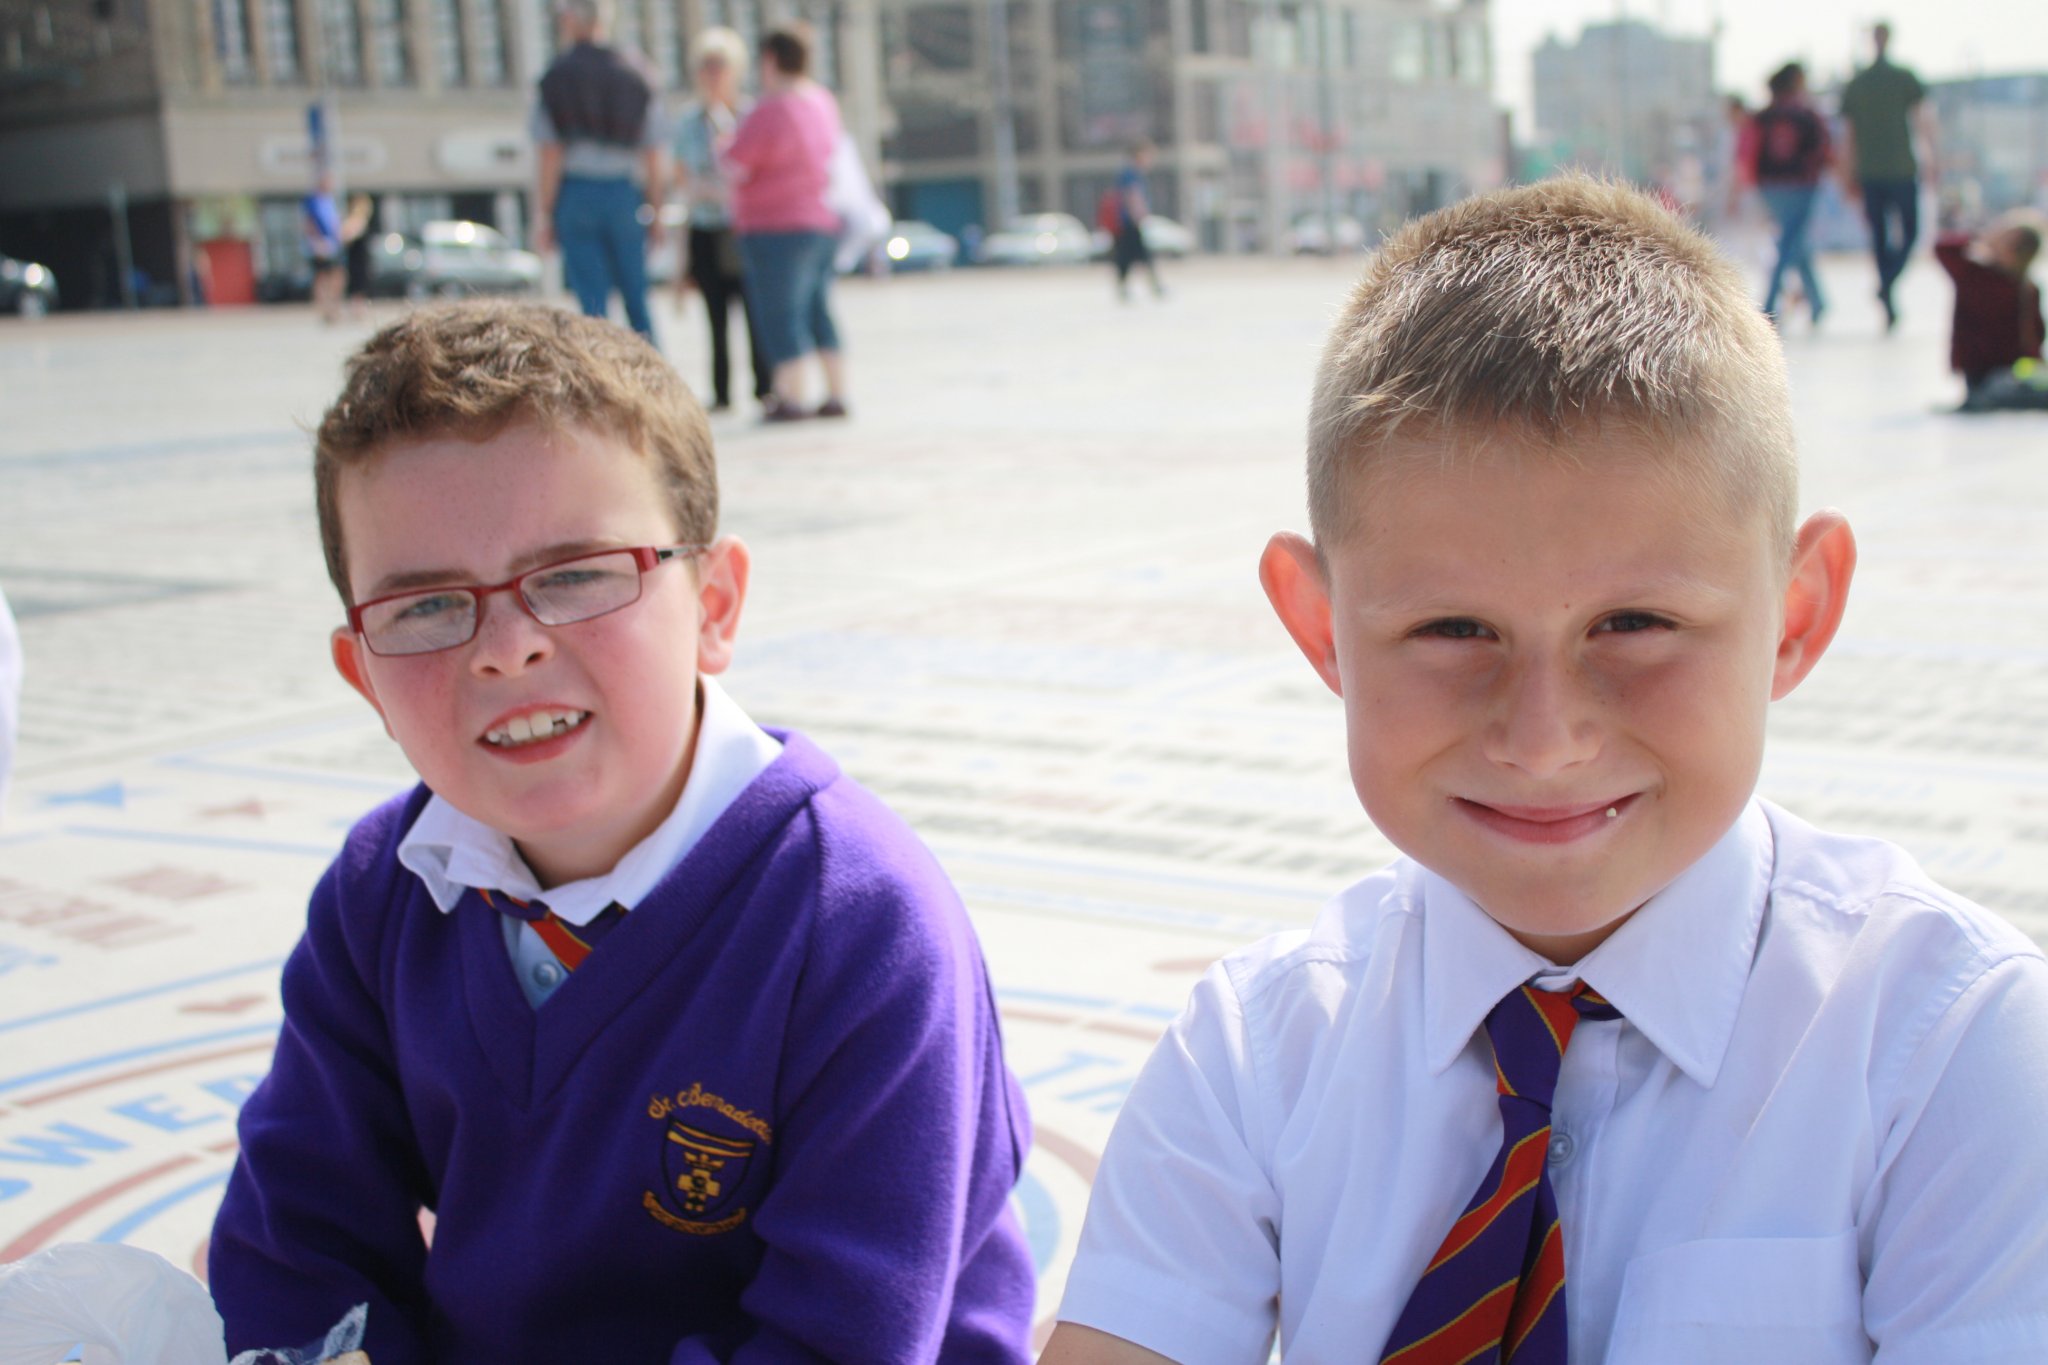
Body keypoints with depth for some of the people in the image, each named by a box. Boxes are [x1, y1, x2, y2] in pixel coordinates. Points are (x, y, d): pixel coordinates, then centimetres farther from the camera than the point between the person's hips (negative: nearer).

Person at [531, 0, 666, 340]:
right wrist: (656, 213, 11)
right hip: (623, 195, 2)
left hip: (576, 195, -2)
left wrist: (542, 215, -2)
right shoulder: (635, 76, 7)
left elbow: (550, 157, -6)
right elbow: (653, 157, 6)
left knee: (593, 303, 0)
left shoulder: (557, 76, -2)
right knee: (637, 301, 9)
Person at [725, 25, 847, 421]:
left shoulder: (770, 111, -19)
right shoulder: (824, 101, 6)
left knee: (781, 313, -3)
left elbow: (735, 169, -17)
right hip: (824, 223, 8)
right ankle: (837, 393, 15)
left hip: (777, 228, -8)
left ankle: (791, 397, -4)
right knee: (818, 311, 14)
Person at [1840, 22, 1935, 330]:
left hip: (1869, 174, 3)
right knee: (1909, 230, 8)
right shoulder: (1905, 78, -4)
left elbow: (1847, 136, 7)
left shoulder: (1854, 85, 6)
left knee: (1880, 236, 9)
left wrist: (1852, 177, 13)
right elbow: (1925, 120, -8)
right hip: (1902, 169, -3)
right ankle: (1887, 284, -17)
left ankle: (1890, 309, 9)